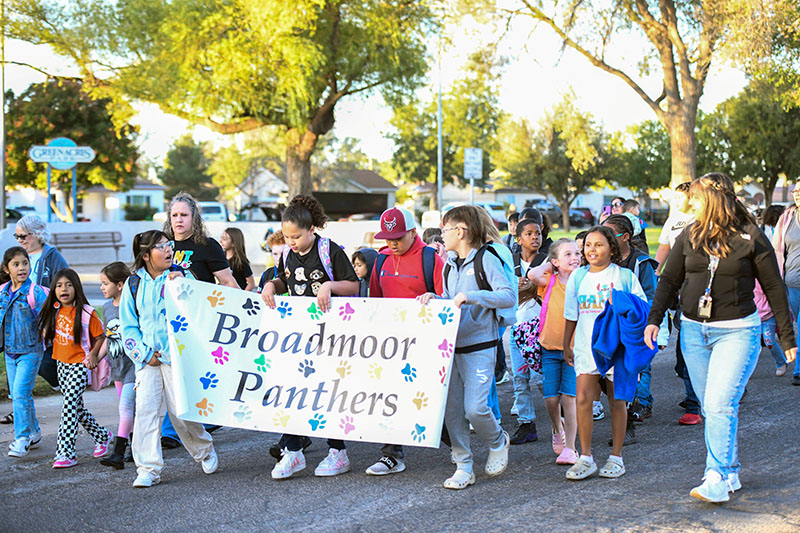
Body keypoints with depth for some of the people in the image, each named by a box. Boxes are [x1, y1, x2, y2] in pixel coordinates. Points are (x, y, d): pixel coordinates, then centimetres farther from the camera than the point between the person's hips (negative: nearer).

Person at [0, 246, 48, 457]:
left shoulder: (36, 292, -12)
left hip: (30, 351, -6)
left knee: (21, 393, -14)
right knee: (17, 395, 13)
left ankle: (22, 439, -8)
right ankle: (33, 434, 27)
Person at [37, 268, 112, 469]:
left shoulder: (86, 312, -12)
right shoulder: (55, 311, 5)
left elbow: (100, 337, -7)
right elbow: (45, 333, 22)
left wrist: (93, 354, -19)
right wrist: (46, 332, 2)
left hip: (80, 364, -7)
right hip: (62, 363, 7)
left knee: (69, 405, -15)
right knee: (76, 407, 13)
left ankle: (66, 453, -15)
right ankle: (102, 436, 33)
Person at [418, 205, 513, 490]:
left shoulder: (486, 260, -8)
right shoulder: (450, 265, 15)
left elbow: (508, 296, -17)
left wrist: (469, 296, -23)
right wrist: (433, 297, 4)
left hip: (479, 346, -7)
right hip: (451, 345, 7)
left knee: (474, 407, -13)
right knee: (451, 409, 3)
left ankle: (498, 441, 17)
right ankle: (463, 467, 12)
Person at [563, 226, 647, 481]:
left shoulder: (624, 276, 0)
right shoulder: (578, 277, 8)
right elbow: (571, 316, 16)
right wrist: (566, 345, 18)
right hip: (586, 347, 2)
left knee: (617, 401, 5)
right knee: (583, 399, -7)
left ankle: (616, 457, 15)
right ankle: (586, 458, 0)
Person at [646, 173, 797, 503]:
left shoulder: (751, 238, -5)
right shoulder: (690, 237, 6)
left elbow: (773, 288, 1)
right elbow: (669, 280, 11)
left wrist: (787, 337, 3)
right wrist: (654, 319, -1)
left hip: (737, 331, -5)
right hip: (694, 330, 5)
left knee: (720, 405, -15)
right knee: (711, 408, 7)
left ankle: (717, 481, -14)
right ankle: (731, 474, 19)